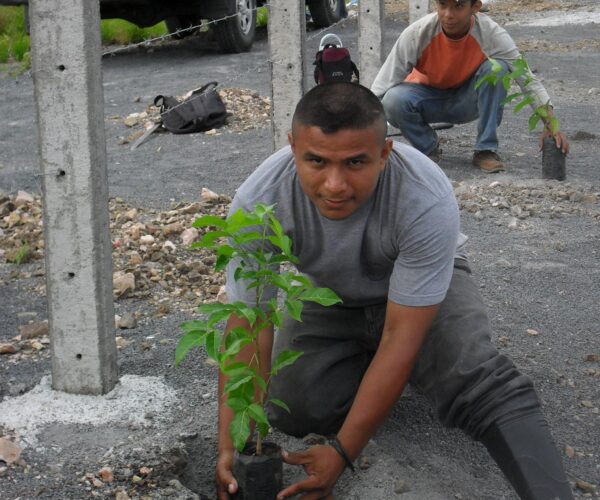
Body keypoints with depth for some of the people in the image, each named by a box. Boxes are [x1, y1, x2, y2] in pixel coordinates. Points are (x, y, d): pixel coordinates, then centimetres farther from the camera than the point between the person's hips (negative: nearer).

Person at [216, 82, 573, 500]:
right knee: (293, 411, -15)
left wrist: (342, 453, -35)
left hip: (427, 283, -3)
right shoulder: (257, 203, -32)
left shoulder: (428, 200, -38)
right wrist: (231, 448, -36)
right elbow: (248, 327, -27)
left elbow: (400, 338, -34)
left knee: (481, 383, -30)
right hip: (328, 296, 4)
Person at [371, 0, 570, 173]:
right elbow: (384, 82, -24)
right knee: (394, 101, -33)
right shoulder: (418, 32, -27)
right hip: (428, 98, 0)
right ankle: (428, 147, -2)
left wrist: (550, 123, -37)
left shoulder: (490, 33, -26)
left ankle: (486, 150, -16)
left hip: (468, 100, 1)